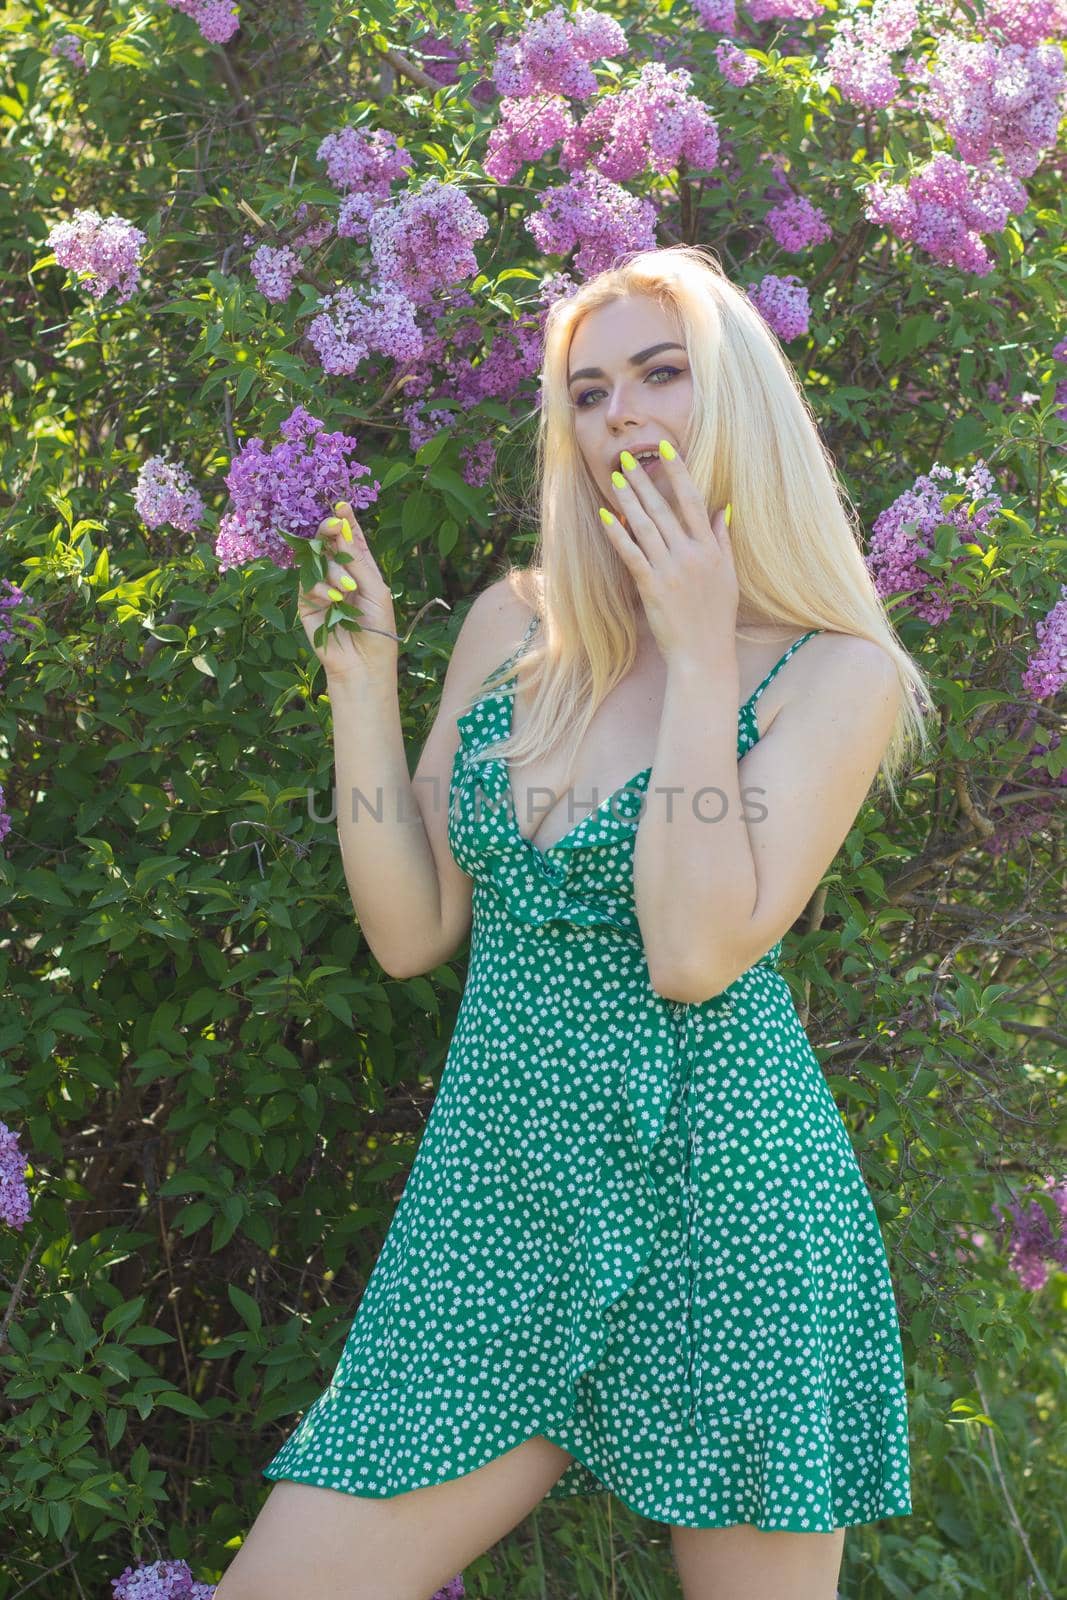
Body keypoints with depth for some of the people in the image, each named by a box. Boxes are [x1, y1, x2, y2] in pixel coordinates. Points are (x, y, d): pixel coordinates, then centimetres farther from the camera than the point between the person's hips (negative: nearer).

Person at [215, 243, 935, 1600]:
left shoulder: (836, 670, -4)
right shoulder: (514, 623, 7)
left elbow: (697, 953, -18)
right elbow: (411, 931, 6)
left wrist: (698, 652, -15)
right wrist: (363, 678, -2)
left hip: (721, 1208, -3)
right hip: (494, 1196, 4)